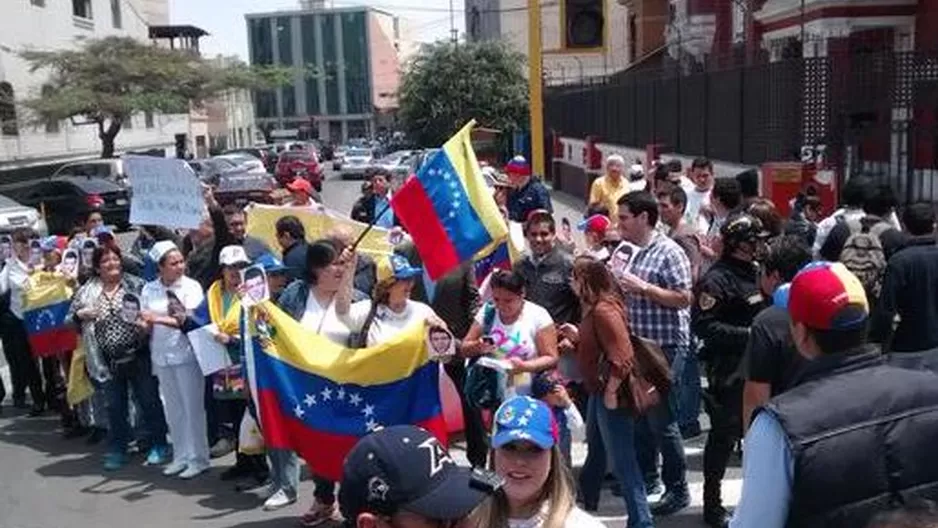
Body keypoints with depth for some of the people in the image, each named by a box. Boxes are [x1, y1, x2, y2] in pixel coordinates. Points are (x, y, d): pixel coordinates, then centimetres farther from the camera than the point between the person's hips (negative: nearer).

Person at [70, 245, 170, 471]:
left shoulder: (136, 285, -1)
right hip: (110, 361, 2)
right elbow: (70, 320, 10)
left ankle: (158, 445, 17)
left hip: (139, 356, -2)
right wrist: (80, 314, -11)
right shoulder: (87, 292, 5)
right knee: (115, 407, 11)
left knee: (149, 401, 5)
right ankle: (117, 450, 24)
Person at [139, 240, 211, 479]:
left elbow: (190, 320, -15)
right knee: (173, 409, 12)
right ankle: (180, 456, 24)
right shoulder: (149, 289, 5)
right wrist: (145, 324, -14)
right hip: (161, 356, 4)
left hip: (187, 354, -4)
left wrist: (159, 319, -20)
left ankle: (198, 458, 10)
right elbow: (145, 323, 9)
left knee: (193, 407, 1)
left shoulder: (191, 286, -7)